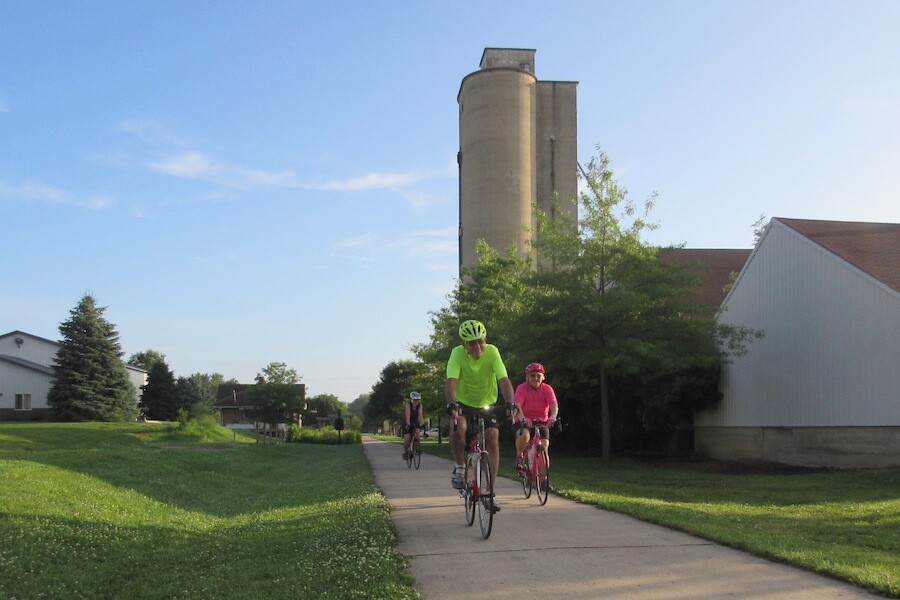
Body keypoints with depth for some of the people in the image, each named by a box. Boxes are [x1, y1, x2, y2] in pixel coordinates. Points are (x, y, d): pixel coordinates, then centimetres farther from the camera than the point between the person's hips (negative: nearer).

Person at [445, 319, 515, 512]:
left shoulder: (492, 352, -22)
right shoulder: (458, 353, -23)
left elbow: (504, 380, -31)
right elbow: (451, 381, -34)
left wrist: (510, 403, -47)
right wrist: (451, 404, -52)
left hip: (487, 404, 1)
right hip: (463, 403, -1)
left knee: (493, 442, -12)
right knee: (458, 427, -31)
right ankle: (459, 466, -4)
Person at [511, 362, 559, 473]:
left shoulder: (547, 389, -7)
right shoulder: (522, 388, -12)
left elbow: (554, 405, -22)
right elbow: (517, 405, -26)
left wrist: (553, 416, -45)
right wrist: (522, 418, -47)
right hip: (523, 422, -2)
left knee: (544, 449, -8)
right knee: (524, 435, -34)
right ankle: (519, 457, -8)